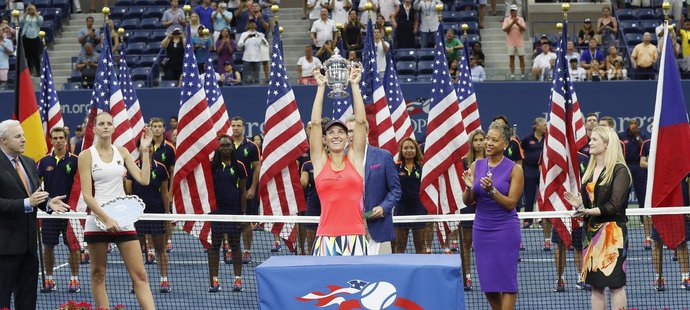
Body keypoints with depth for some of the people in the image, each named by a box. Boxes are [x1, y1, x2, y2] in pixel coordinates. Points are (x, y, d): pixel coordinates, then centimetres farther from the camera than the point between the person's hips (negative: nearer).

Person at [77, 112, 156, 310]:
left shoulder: (122, 152, 10)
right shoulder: (86, 156, -1)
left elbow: (143, 180, 3)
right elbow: (87, 195, -7)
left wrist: (145, 151, 1)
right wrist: (106, 219, -18)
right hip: (97, 220, -3)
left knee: (140, 275, -4)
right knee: (98, 274, 4)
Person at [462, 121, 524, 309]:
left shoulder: (514, 169, -7)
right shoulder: (476, 166, 5)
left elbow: (511, 204, -10)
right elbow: (467, 202, 6)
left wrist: (491, 190, -24)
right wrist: (469, 188, -15)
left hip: (505, 230, -4)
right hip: (481, 229, 4)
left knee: (506, 279, -3)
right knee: (487, 280, 7)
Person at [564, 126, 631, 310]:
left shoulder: (619, 170, -8)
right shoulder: (590, 170, 14)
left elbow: (614, 206, -15)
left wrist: (588, 211, -19)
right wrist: (579, 204, -2)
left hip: (612, 231, -7)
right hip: (591, 231, 7)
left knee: (615, 284, -4)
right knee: (595, 285, 8)